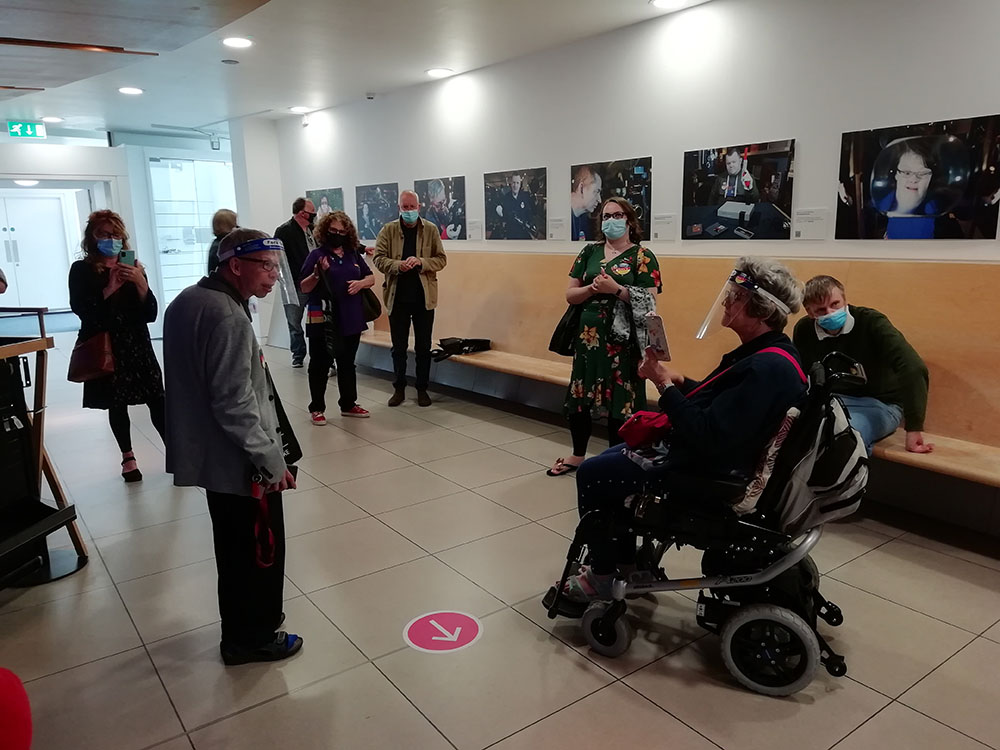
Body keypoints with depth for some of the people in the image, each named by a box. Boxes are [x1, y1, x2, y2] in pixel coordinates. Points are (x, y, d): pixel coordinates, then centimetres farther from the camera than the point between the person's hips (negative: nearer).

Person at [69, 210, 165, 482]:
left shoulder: (133, 269, 3)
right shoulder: (81, 270, -1)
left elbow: (150, 314, -3)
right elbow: (81, 309, -14)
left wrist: (140, 282, -17)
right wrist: (110, 288, -22)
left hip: (137, 346, 1)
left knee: (157, 400, -5)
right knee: (117, 404, 9)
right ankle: (128, 458, 23)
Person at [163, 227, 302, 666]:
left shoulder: (189, 301, 7)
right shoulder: (228, 318, -24)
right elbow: (235, 406, -26)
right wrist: (272, 460, -17)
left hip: (209, 452, 10)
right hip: (239, 461, -10)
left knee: (235, 547, 23)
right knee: (260, 548, 9)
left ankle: (242, 628, 41)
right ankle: (253, 639, 26)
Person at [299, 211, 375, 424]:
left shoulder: (354, 254, 9)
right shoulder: (317, 255, -5)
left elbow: (371, 277, 15)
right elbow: (304, 288, -7)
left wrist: (361, 283, -6)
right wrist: (317, 274, -25)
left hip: (350, 319, 5)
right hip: (323, 320, -5)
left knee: (347, 363, 15)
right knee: (320, 364, 4)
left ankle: (348, 404, 26)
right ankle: (317, 408, 14)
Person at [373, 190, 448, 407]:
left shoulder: (430, 230, 3)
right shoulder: (388, 230, 2)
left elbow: (441, 259, 0)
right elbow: (379, 258, -3)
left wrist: (421, 262, -17)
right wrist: (398, 265, -22)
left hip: (424, 297, 0)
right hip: (397, 297, 0)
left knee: (423, 347, 8)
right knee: (399, 347, 9)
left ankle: (422, 389, 19)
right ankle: (399, 388, 21)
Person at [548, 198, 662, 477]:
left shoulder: (643, 256, -2)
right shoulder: (590, 252, 9)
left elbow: (648, 302, -10)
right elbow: (570, 295, 7)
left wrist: (616, 289, -20)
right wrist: (593, 288, -12)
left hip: (623, 340, -3)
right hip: (589, 336, 4)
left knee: (619, 399, 1)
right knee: (580, 395, 8)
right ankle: (577, 455, 27)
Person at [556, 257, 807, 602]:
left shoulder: (766, 368, -29)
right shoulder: (766, 353, 4)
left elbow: (708, 437, -32)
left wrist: (664, 384, -24)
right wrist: (678, 381, 0)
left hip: (707, 472, -11)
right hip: (707, 452, 11)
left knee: (592, 474, -4)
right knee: (608, 459, 20)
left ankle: (603, 576, 13)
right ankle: (625, 563, 27)